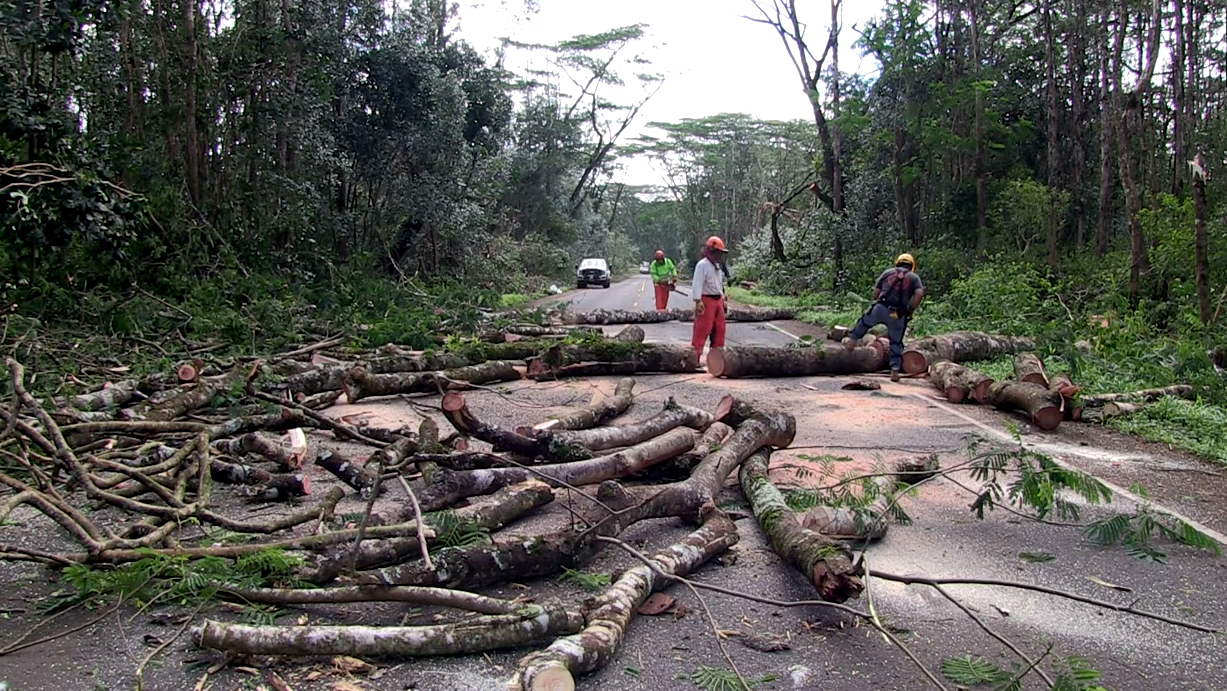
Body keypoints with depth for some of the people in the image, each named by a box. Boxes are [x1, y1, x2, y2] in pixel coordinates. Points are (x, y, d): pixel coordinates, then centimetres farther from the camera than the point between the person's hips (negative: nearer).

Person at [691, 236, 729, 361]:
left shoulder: (717, 265, 17)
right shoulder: (702, 265, -13)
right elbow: (697, 284, -20)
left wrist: (722, 299, 20)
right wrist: (698, 301, -27)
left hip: (717, 300, 9)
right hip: (706, 300, -9)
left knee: (719, 329, 12)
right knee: (702, 329, -10)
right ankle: (695, 354, -9)